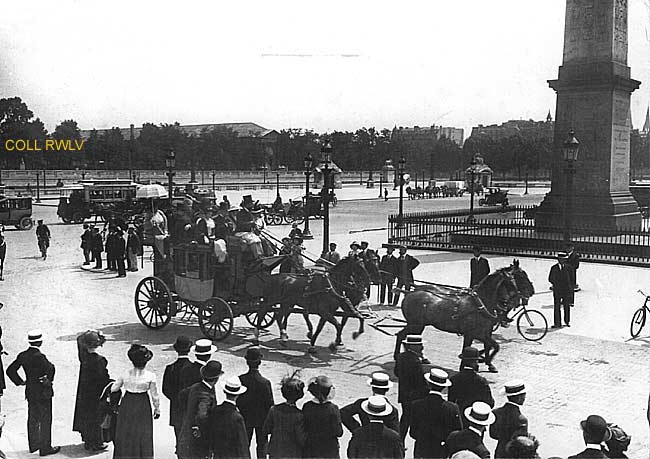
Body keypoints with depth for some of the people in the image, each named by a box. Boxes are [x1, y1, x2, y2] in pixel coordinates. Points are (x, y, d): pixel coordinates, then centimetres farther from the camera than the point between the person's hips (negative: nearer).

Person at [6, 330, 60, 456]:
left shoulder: (22, 356, 0)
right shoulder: (39, 356, -22)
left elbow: (10, 370, 6)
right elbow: (50, 368, -34)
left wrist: (20, 382, 11)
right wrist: (49, 380, -15)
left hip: (30, 392, 7)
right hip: (43, 393, -7)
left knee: (32, 419, 18)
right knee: (45, 421, 4)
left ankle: (33, 445, 30)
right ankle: (45, 448, 10)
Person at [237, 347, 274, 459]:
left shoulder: (240, 380, -18)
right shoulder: (265, 382, -25)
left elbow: (236, 401, -7)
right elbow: (270, 404, -16)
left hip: (245, 419, 2)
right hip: (261, 419, -2)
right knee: (261, 444, 16)